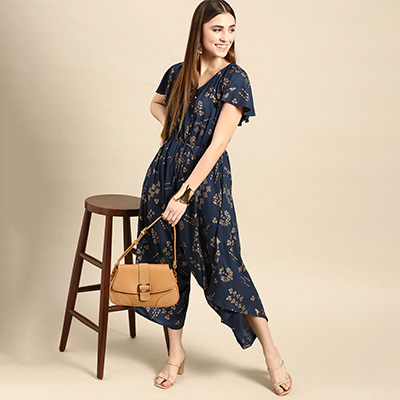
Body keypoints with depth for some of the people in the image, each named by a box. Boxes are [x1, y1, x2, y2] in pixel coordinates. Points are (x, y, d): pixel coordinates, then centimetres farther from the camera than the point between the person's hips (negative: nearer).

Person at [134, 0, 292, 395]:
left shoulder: (234, 78, -9)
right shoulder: (177, 73, 7)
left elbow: (217, 145, -17)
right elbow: (157, 103, 30)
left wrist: (185, 195, -21)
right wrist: (172, 125, 8)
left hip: (206, 178, -5)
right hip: (164, 171, 5)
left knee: (223, 264, -5)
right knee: (168, 262, 8)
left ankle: (271, 353, 10)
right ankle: (175, 352, 23)